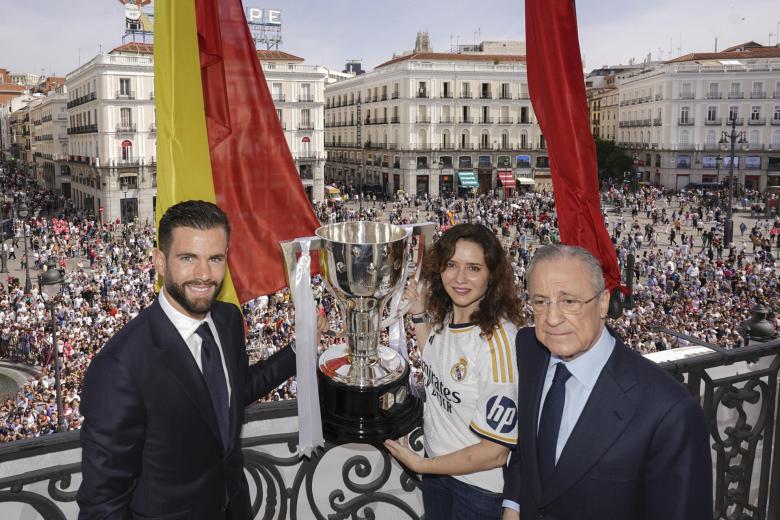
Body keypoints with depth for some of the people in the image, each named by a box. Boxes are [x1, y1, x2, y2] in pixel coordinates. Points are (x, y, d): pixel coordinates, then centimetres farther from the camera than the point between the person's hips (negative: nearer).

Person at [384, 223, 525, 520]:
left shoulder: (500, 341, -29)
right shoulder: (444, 316, -7)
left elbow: (494, 451, -24)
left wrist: (419, 464, -14)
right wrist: (419, 314, 2)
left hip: (479, 486, -6)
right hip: (437, 466, 6)